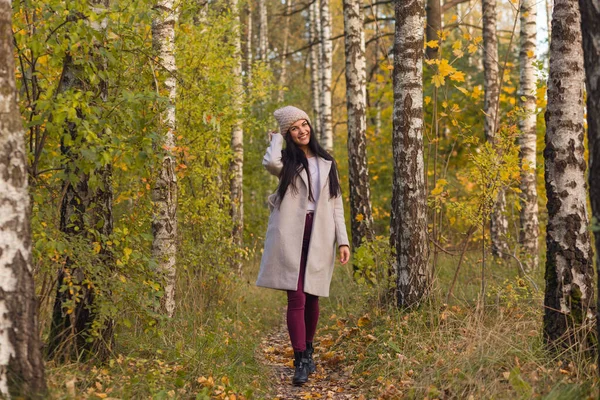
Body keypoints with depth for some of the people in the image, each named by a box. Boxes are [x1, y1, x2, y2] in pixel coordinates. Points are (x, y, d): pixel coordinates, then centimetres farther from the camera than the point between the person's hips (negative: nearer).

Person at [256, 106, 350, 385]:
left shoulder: (326, 162, 15)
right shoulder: (286, 161, 6)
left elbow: (336, 204, 13)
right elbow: (270, 163, -21)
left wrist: (343, 240, 5)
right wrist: (276, 138, -1)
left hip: (319, 235, 3)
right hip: (291, 235, -3)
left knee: (312, 297, 8)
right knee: (296, 298, -8)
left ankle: (308, 351, 29)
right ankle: (300, 362, -6)